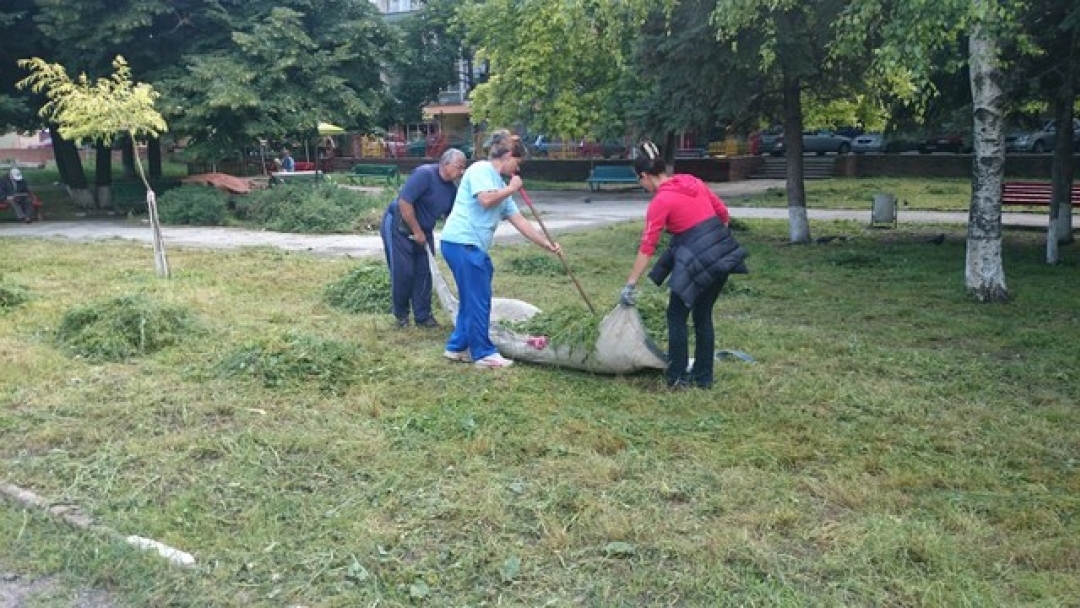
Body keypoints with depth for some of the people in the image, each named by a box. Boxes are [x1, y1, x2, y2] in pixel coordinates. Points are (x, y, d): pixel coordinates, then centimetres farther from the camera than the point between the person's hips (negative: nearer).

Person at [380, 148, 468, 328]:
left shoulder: (452, 188, 1)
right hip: (399, 227, -8)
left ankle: (423, 316, 13)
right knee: (403, 273, -4)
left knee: (424, 273, 5)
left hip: (423, 231, 8)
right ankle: (401, 315, 14)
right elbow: (404, 202, -29)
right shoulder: (424, 174, -24)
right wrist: (417, 232, -23)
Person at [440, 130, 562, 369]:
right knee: (479, 300, -5)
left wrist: (548, 244, 18)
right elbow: (485, 199, -22)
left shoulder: (501, 187, 20)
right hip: (461, 242, -10)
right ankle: (484, 353, 3)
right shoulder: (481, 169, -5)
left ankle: (457, 347, 25)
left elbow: (519, 220, 20)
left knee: (471, 299, 15)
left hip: (474, 247, 10)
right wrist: (511, 188, -5)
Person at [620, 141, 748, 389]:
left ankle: (676, 377, 13)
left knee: (677, 316, 9)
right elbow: (724, 214, 15)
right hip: (724, 254, 7)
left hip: (699, 261, -7)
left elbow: (647, 247, -10)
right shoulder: (692, 181, 11)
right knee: (703, 315, 18)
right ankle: (703, 376, 24)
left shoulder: (660, 202, -8)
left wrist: (630, 285, -7)